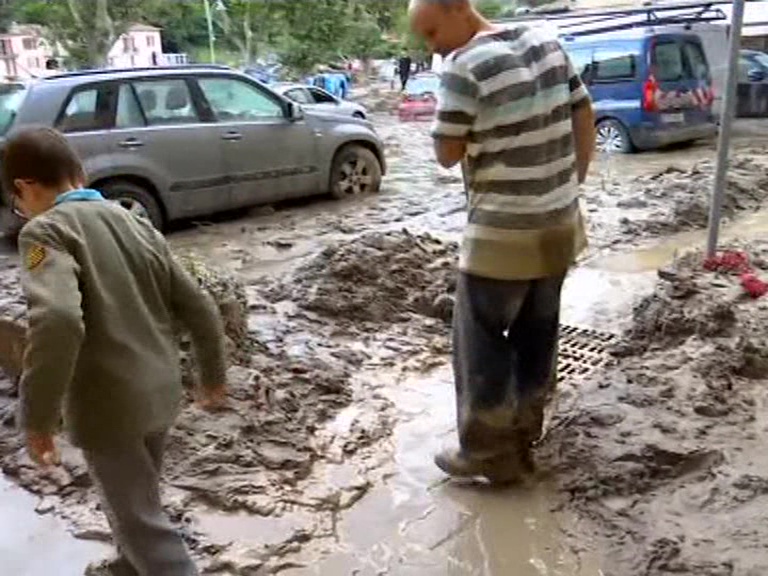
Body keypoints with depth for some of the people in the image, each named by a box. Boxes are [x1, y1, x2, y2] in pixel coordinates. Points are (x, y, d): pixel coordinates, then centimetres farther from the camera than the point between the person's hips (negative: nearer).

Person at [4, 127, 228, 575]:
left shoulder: (47, 230, -12)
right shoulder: (137, 225, 8)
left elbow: (58, 322, -31)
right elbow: (202, 310, 8)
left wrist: (38, 417, -22)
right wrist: (214, 376, 20)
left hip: (109, 406, -7)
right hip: (161, 395, 8)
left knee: (145, 524, 6)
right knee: (137, 502, 28)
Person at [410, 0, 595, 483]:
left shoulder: (464, 66, -16)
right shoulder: (546, 44, 6)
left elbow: (448, 154, -9)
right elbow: (585, 118, 11)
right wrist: (572, 184, 17)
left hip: (503, 232, -8)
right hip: (560, 221, 8)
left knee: (481, 341, 6)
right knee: (538, 330, 19)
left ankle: (489, 452, 16)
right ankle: (527, 426, 35)